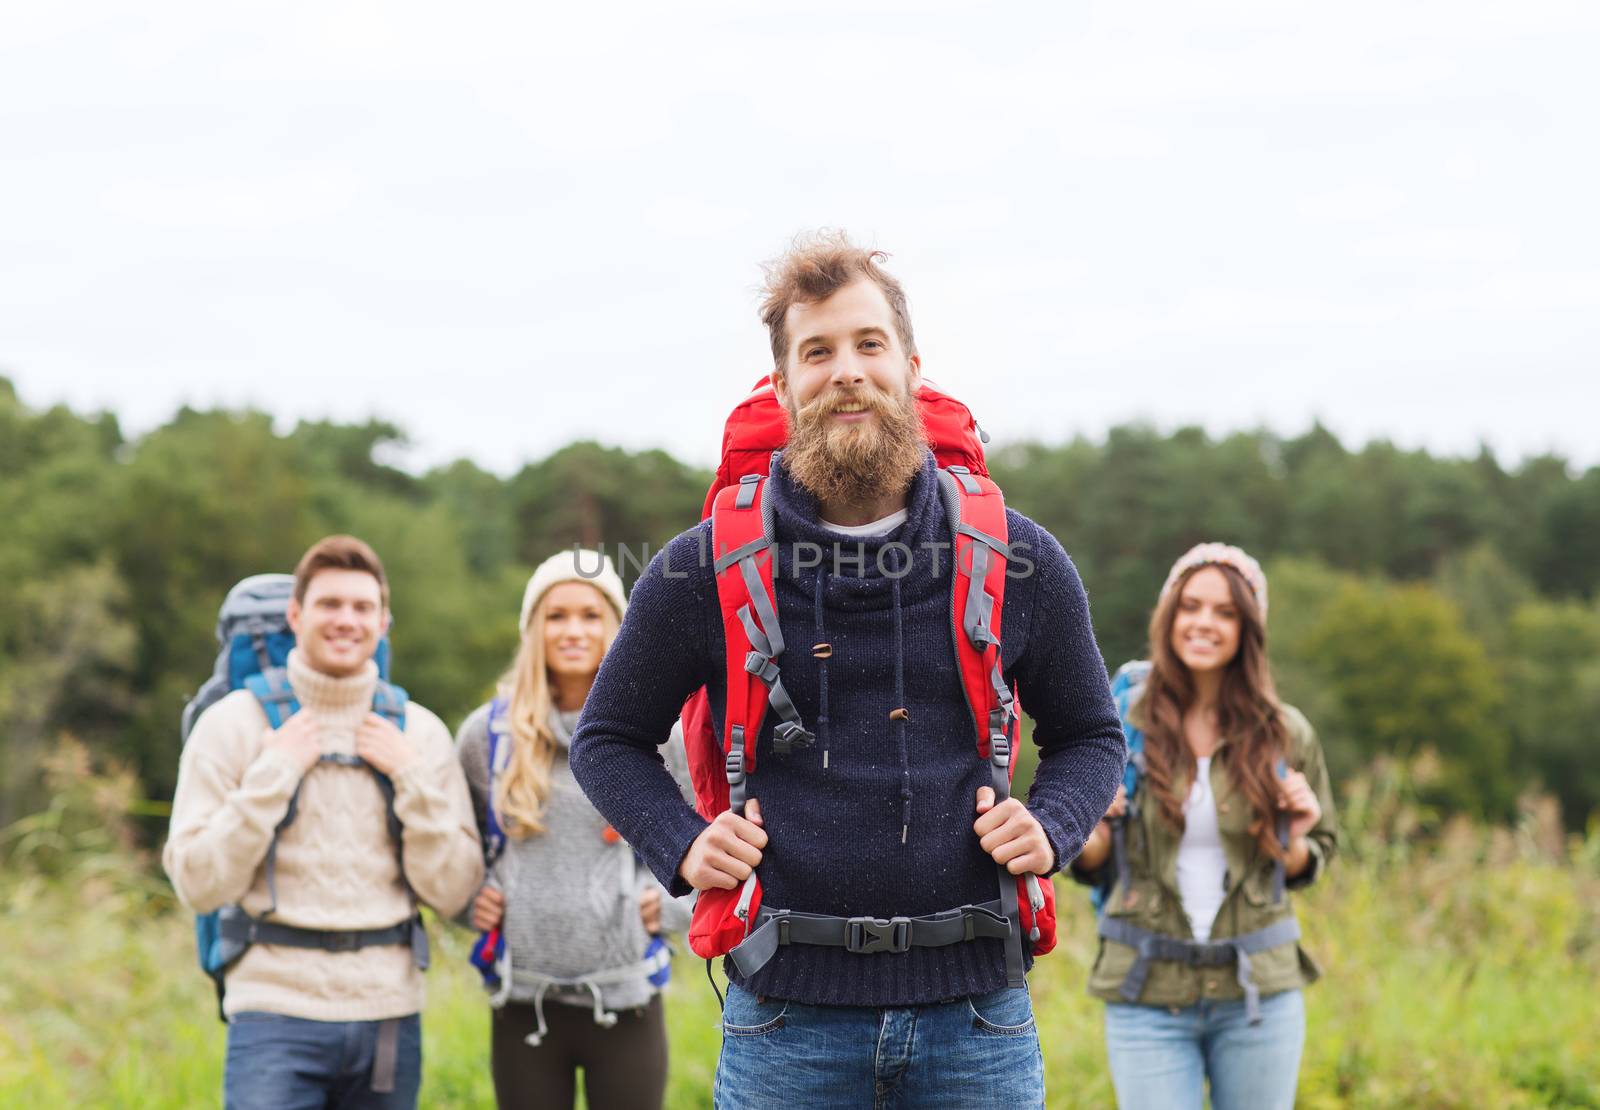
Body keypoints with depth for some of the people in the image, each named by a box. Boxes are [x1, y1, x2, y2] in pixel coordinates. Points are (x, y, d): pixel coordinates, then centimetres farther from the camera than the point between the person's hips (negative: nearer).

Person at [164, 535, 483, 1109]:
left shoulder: (420, 732, 7)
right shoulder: (233, 723, 1)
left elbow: (452, 891, 2)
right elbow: (198, 885, -5)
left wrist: (413, 779, -7)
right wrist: (272, 776, -11)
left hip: (389, 1015, 3)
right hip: (276, 1011, -3)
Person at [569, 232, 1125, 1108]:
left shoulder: (1015, 559, 4)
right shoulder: (705, 568, 0)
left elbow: (1090, 735, 17)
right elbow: (607, 738, 13)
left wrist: (1049, 824, -2)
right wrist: (680, 844, -4)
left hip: (974, 1016, 1)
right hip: (787, 1017, -1)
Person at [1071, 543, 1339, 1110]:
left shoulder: (1285, 734, 1)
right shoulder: (1119, 723, -2)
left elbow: (1317, 851, 14)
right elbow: (1092, 867, 8)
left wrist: (1294, 845, -8)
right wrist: (1091, 833, -14)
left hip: (1259, 992, 1)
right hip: (1148, 994, -1)